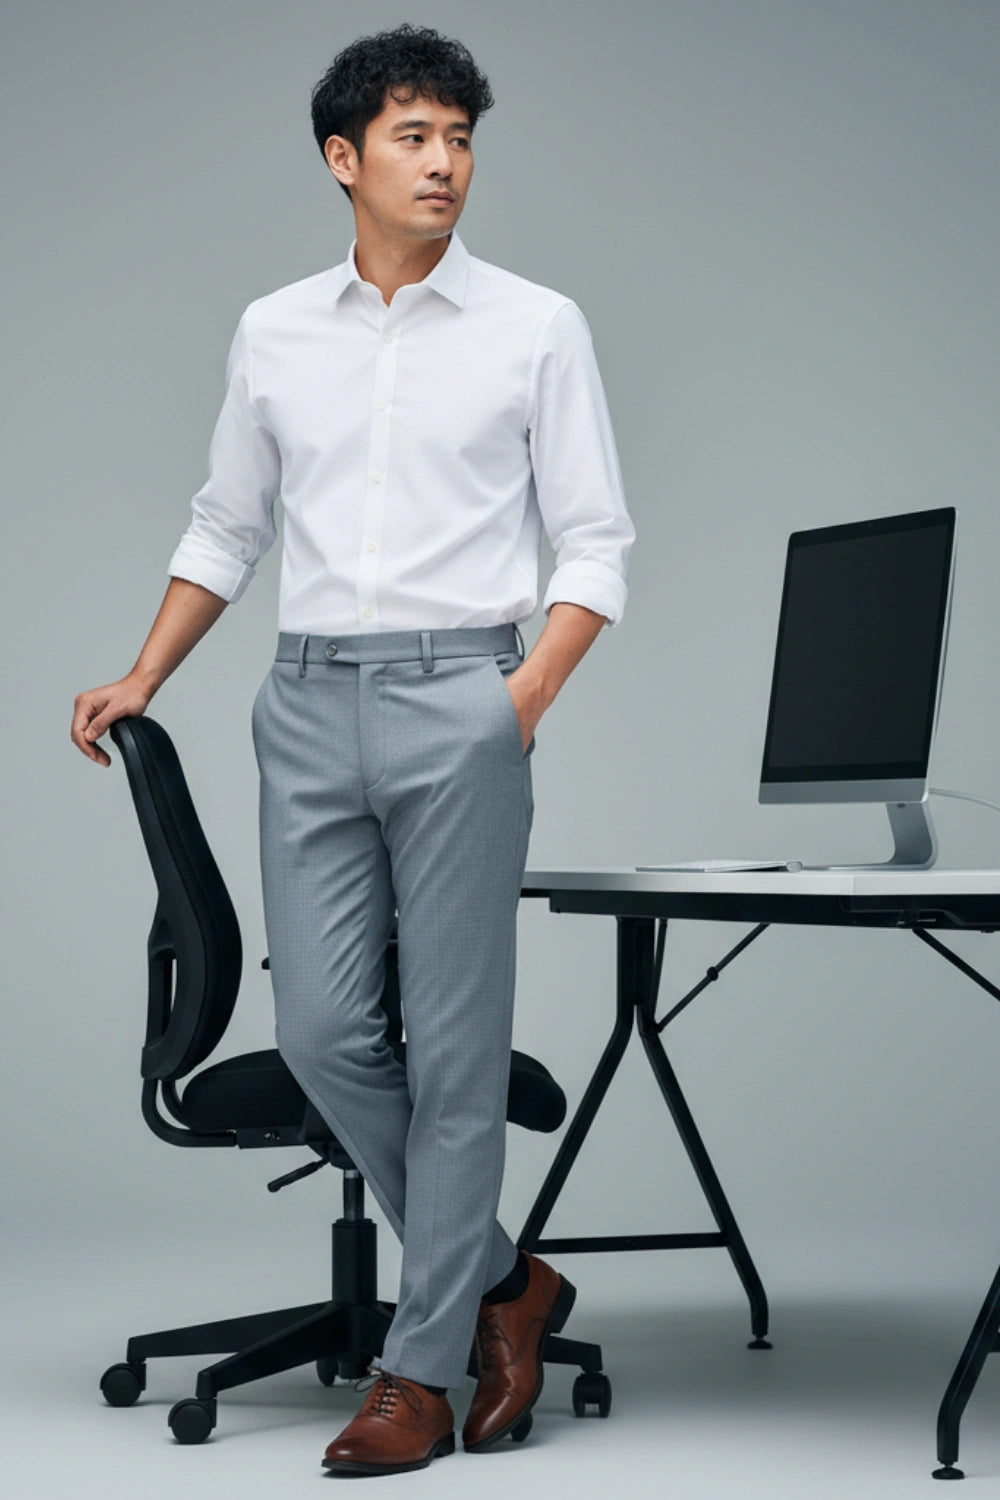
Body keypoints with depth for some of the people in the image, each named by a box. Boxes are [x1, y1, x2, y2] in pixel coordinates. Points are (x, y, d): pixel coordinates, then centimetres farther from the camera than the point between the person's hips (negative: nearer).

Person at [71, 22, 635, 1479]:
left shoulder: (537, 327, 2)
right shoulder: (275, 332, 12)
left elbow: (596, 542, 2)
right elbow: (226, 527, 21)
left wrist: (527, 694, -12)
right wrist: (140, 681, 14)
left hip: (459, 703, -3)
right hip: (309, 704, 4)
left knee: (454, 1044, -2)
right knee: (322, 1032, 0)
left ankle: (421, 1368, 9)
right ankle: (499, 1279, 19)